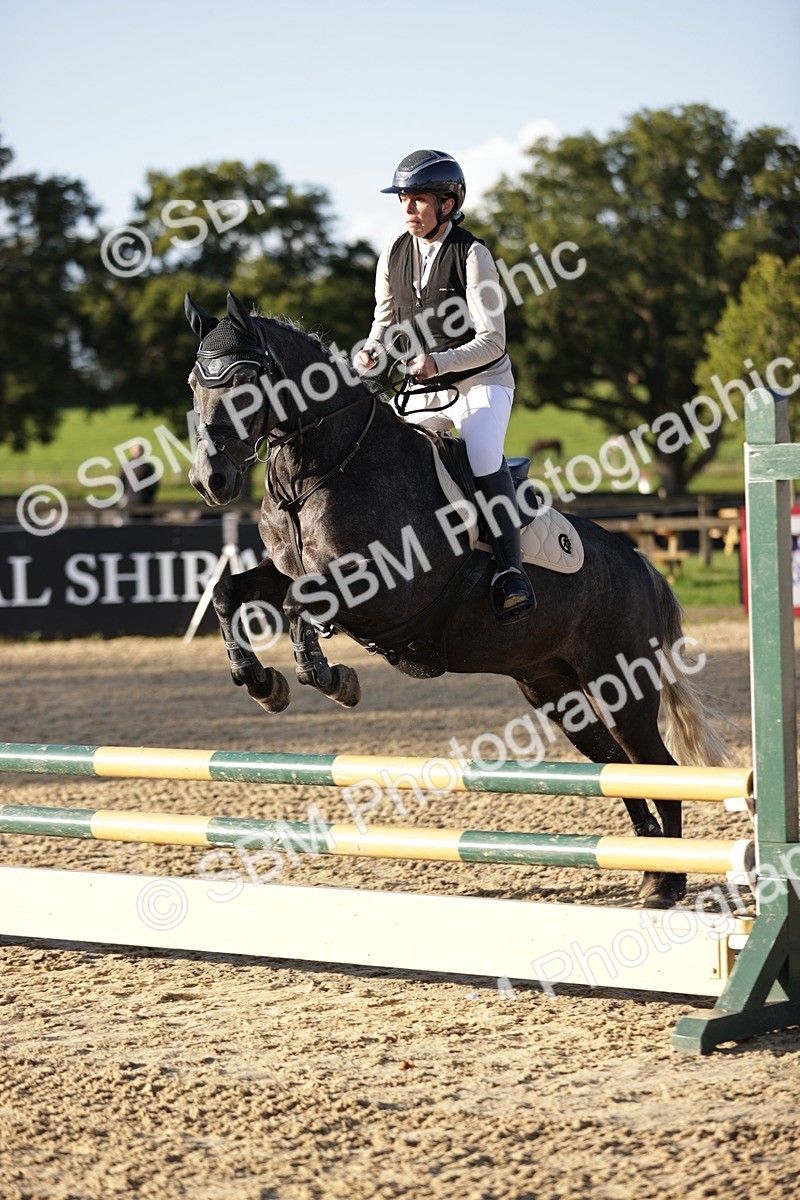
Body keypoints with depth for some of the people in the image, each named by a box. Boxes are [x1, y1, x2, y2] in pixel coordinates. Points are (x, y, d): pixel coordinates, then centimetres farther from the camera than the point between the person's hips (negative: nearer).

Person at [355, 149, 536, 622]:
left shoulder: (472, 255, -14)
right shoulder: (395, 255, 3)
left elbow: (492, 341, -17)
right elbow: (386, 320, 14)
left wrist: (439, 362, -31)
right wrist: (373, 351, -9)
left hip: (481, 381, -6)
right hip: (422, 391, 6)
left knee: (483, 452, -31)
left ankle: (511, 570, -31)